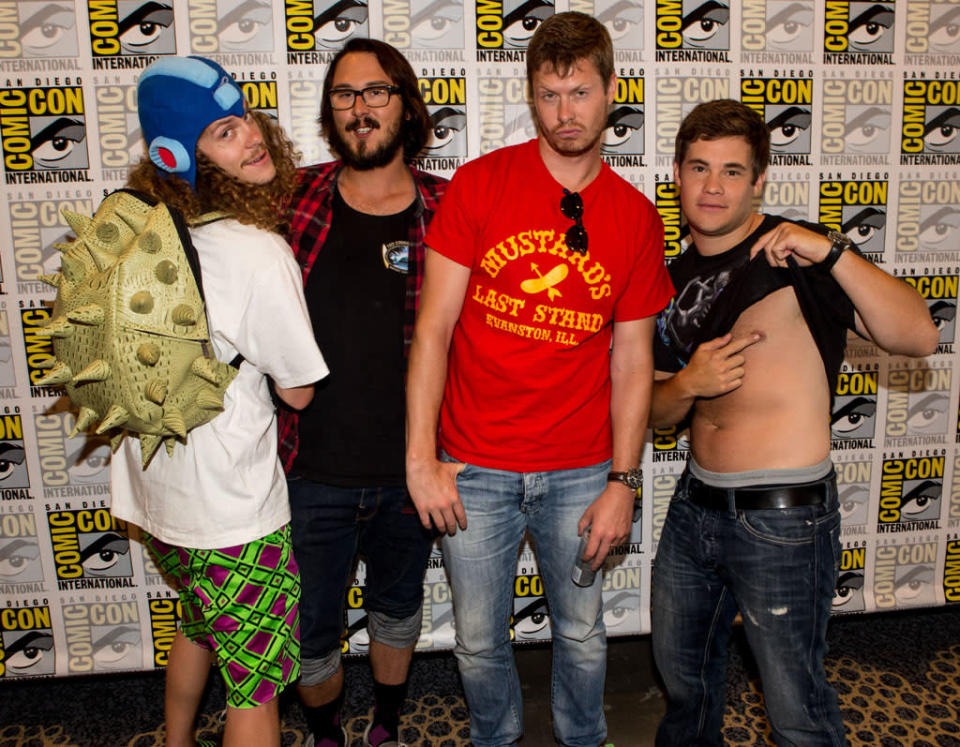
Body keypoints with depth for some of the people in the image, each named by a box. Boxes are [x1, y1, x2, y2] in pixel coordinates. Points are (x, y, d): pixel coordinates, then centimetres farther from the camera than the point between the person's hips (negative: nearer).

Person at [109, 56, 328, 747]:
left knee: (201, 627, 34)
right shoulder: (259, 254, -25)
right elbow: (298, 390, -14)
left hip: (151, 486, 8)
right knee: (256, 680, 13)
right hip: (230, 508, -8)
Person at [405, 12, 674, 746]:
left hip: (581, 471, 1)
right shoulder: (479, 184, -6)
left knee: (581, 633, 18)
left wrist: (623, 481, -2)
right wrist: (421, 458, -11)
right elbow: (433, 326, -7)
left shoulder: (636, 217, 0)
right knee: (480, 640, 15)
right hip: (474, 468, -1)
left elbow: (633, 359, 2)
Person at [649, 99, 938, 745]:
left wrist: (833, 252, -30)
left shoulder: (795, 254, -10)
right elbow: (657, 413, 10)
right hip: (696, 502, 7)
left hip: (783, 518, -6)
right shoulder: (678, 278, 8)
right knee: (681, 667, 27)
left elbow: (919, 337, -22)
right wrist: (687, 384, -11)